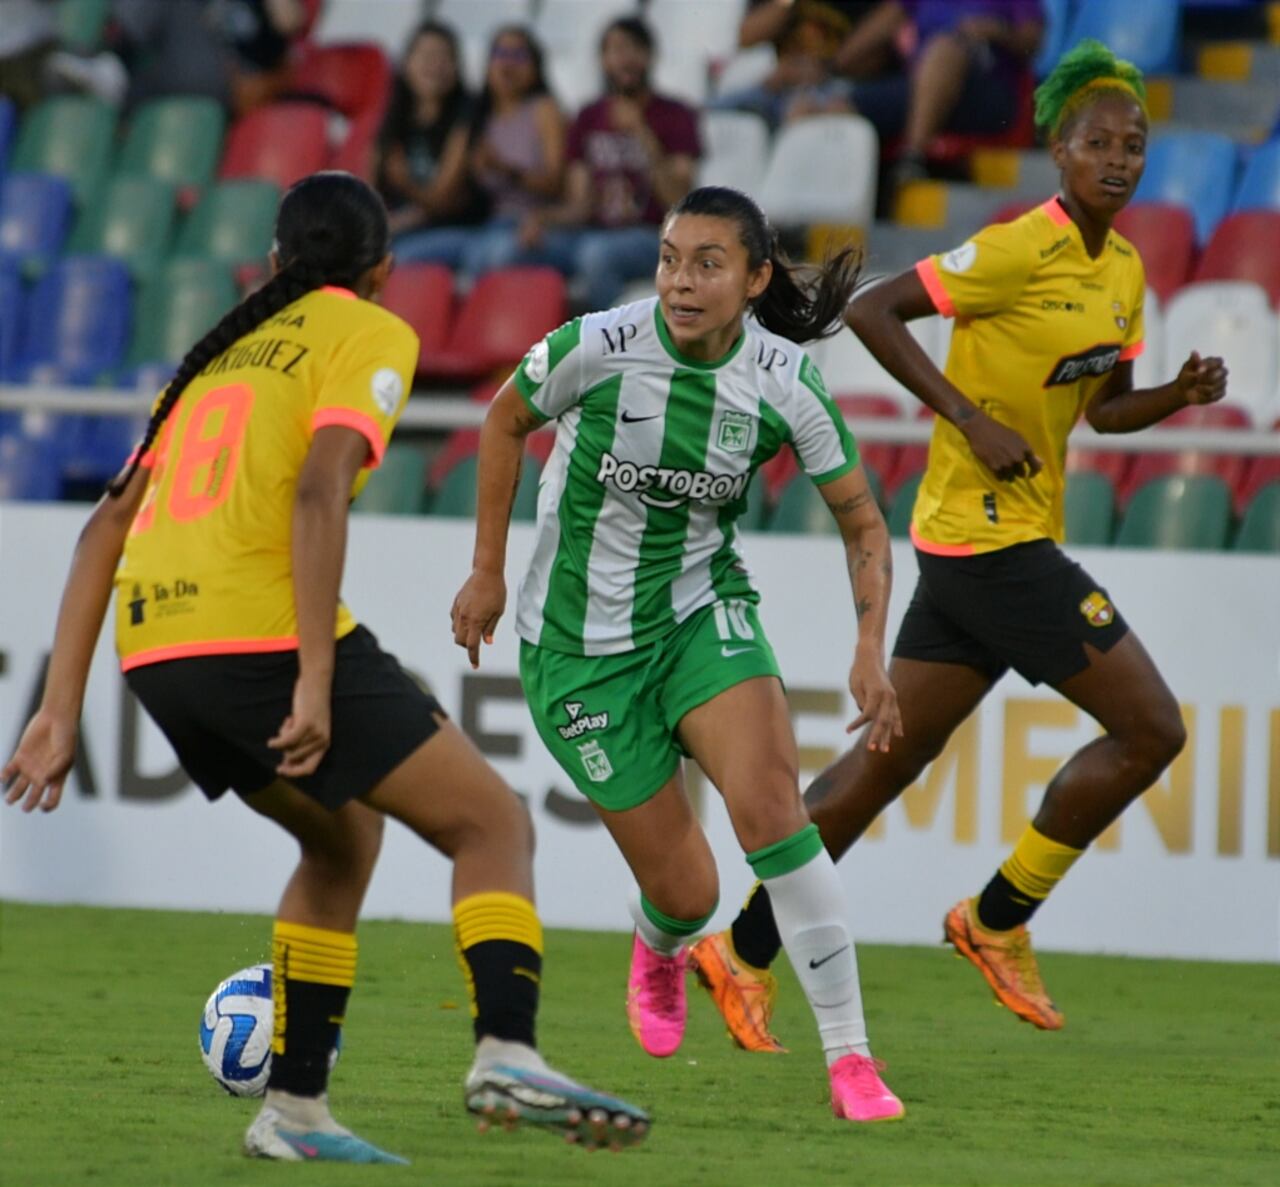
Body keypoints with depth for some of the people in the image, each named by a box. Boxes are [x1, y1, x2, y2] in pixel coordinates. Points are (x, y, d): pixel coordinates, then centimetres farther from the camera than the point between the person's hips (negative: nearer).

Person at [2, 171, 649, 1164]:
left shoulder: (225, 349, 27)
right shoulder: (369, 334, 7)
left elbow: (106, 527, 21)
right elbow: (319, 489, -11)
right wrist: (315, 683, -16)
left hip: (152, 645, 7)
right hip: (261, 630, -7)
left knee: (345, 835, 26)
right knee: (492, 823, 1)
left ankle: (295, 1108, 17)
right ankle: (507, 1053, -22)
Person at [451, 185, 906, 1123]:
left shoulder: (783, 382, -14)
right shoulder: (598, 348, -19)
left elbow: (862, 523, -3)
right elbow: (506, 423, 2)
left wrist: (871, 648, -17)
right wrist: (488, 572, 5)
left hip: (705, 613, 1)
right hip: (580, 645, -1)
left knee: (769, 806, -25)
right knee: (685, 891, -1)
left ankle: (850, 1058, -17)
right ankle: (659, 949, 41)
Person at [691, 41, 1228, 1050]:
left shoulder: (1125, 269, 11)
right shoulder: (1021, 250, -15)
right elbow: (872, 313, -15)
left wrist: (1183, 393, 1)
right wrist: (972, 419, -20)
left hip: (972, 547, 9)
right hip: (990, 537, -9)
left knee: (890, 756, 11)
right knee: (1150, 729, -7)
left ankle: (744, 951, 15)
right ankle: (999, 920, 4)